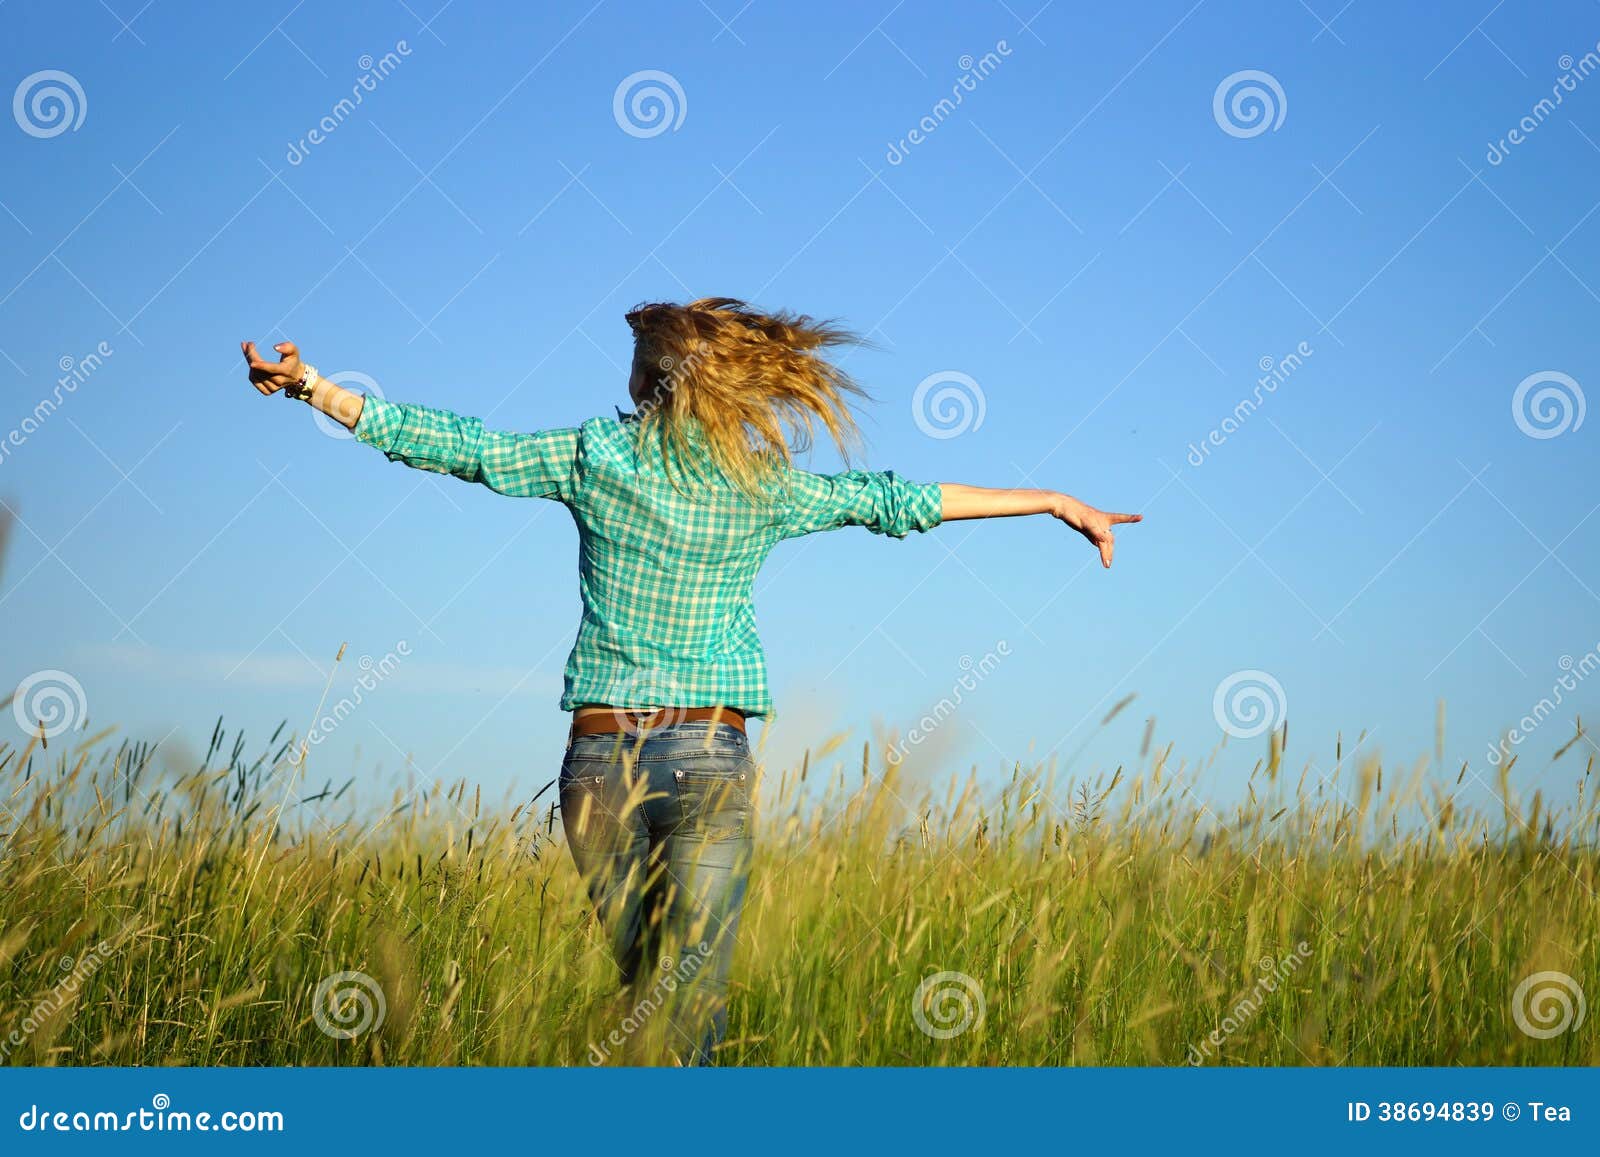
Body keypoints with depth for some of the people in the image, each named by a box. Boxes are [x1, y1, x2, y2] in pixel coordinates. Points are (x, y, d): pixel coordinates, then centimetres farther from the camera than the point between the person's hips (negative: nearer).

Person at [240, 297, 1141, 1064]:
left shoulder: (593, 456, 0)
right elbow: (897, 501, 12)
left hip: (600, 754, 1)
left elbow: (447, 443, 5)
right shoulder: (767, 487, 2)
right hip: (711, 755, -1)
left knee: (627, 983, 11)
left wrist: (311, 386, 15)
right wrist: (1056, 501, 24)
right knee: (691, 999, -5)